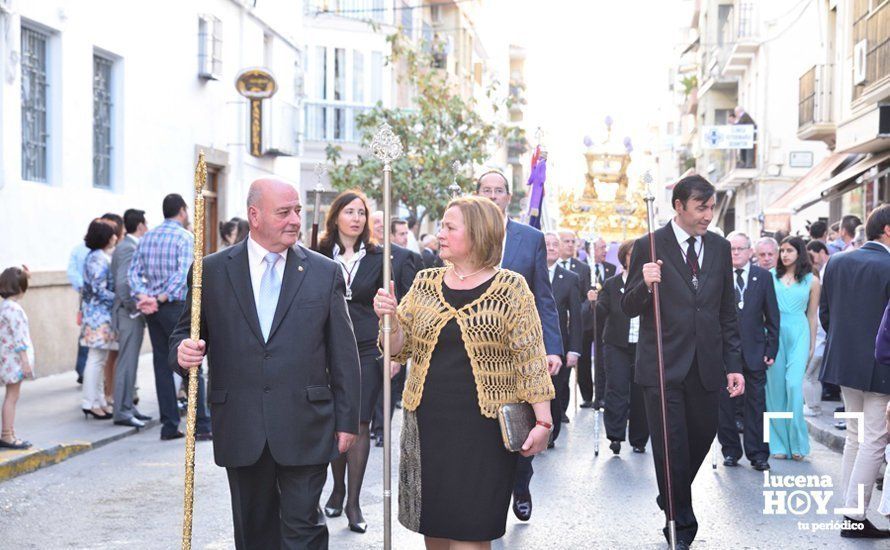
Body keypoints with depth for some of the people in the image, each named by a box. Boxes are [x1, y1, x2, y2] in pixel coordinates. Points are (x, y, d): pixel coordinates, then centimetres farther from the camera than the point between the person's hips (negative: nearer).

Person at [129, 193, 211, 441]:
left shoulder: (146, 238, 12)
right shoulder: (184, 237, -7)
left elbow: (134, 271, 4)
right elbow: (183, 273, -19)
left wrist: (142, 296, -8)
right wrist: (162, 298, -19)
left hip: (153, 310, 6)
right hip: (177, 307, -6)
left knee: (162, 365, 9)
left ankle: (169, 425, 10)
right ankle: (201, 426, -4)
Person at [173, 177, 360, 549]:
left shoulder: (325, 272, 4)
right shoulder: (212, 271, 4)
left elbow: (343, 354, 5)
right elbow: (185, 334, 9)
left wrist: (347, 420, 2)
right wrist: (183, 351, -15)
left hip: (304, 429, -1)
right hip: (240, 430, 1)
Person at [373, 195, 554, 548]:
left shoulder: (511, 288, -3)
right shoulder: (425, 283, 8)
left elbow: (530, 359, -5)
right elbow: (401, 350, 9)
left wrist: (542, 420, -10)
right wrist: (390, 318, -10)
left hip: (484, 427, -4)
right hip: (427, 424, 4)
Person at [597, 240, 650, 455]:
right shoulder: (611, 284, 6)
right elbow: (602, 312, -4)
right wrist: (596, 302, -22)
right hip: (617, 345, 0)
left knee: (640, 393, 4)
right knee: (616, 388, -11)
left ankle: (638, 439, 14)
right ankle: (615, 436, -8)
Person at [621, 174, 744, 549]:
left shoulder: (720, 248, 8)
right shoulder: (649, 247, -5)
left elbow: (727, 313, 11)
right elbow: (629, 308, -3)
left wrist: (734, 364, 7)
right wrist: (644, 284, -24)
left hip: (705, 365, 4)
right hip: (663, 364, -4)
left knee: (702, 436, 11)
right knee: (671, 446, -1)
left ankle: (673, 497, 38)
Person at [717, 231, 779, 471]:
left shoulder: (763, 276, 5)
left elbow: (772, 316, 6)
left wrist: (771, 349, 1)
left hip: (754, 351, 0)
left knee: (755, 405, 2)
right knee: (725, 404, 5)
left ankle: (757, 454, 9)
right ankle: (730, 450, 18)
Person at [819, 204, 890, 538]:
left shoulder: (836, 262, 4)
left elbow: (824, 313, 9)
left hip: (844, 362, 7)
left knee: (854, 436, 18)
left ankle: (851, 511, 23)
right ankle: (856, 516, 2)